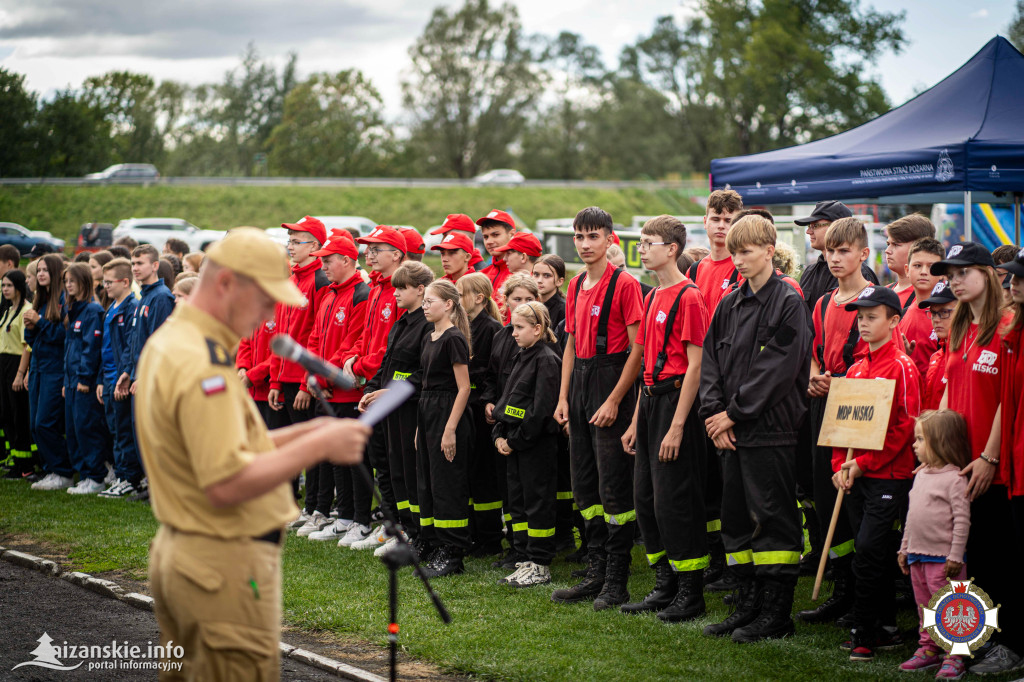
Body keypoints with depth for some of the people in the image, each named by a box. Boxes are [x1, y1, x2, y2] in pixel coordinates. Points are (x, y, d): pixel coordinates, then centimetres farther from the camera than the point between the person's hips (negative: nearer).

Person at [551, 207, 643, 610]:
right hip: (580, 382, 8)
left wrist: (614, 400, -17)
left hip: (612, 379, -8)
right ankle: (596, 572, 19)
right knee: (585, 486, 11)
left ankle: (616, 581, 0)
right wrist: (564, 396, 11)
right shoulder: (576, 286, 14)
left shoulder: (624, 284, -10)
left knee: (614, 487, -5)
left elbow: (637, 347, -13)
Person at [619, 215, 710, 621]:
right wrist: (636, 421, 18)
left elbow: (695, 365, -16)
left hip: (676, 401, -9)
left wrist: (677, 425, -19)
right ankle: (665, 585, 20)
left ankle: (691, 594, 1)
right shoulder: (652, 298, 16)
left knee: (674, 499, -7)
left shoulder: (688, 298, -12)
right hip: (651, 401, 9)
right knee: (645, 497, 11)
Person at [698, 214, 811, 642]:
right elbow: (711, 359, 11)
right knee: (736, 518, 11)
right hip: (731, 431, 7)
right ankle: (747, 606, 19)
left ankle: (776, 614, 1)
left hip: (771, 430, -7)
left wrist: (734, 413, -14)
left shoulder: (788, 303, -8)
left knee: (773, 518, -4)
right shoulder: (730, 305, 13)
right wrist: (714, 413, -3)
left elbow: (778, 370, -15)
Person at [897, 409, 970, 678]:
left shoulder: (954, 479, -13)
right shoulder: (921, 475, 12)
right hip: (918, 556, 8)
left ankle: (954, 657, 0)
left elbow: (962, 519, -15)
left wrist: (956, 555, -17)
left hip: (943, 558, -8)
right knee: (924, 607, 15)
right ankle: (928, 649, 25)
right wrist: (905, 548, 20)